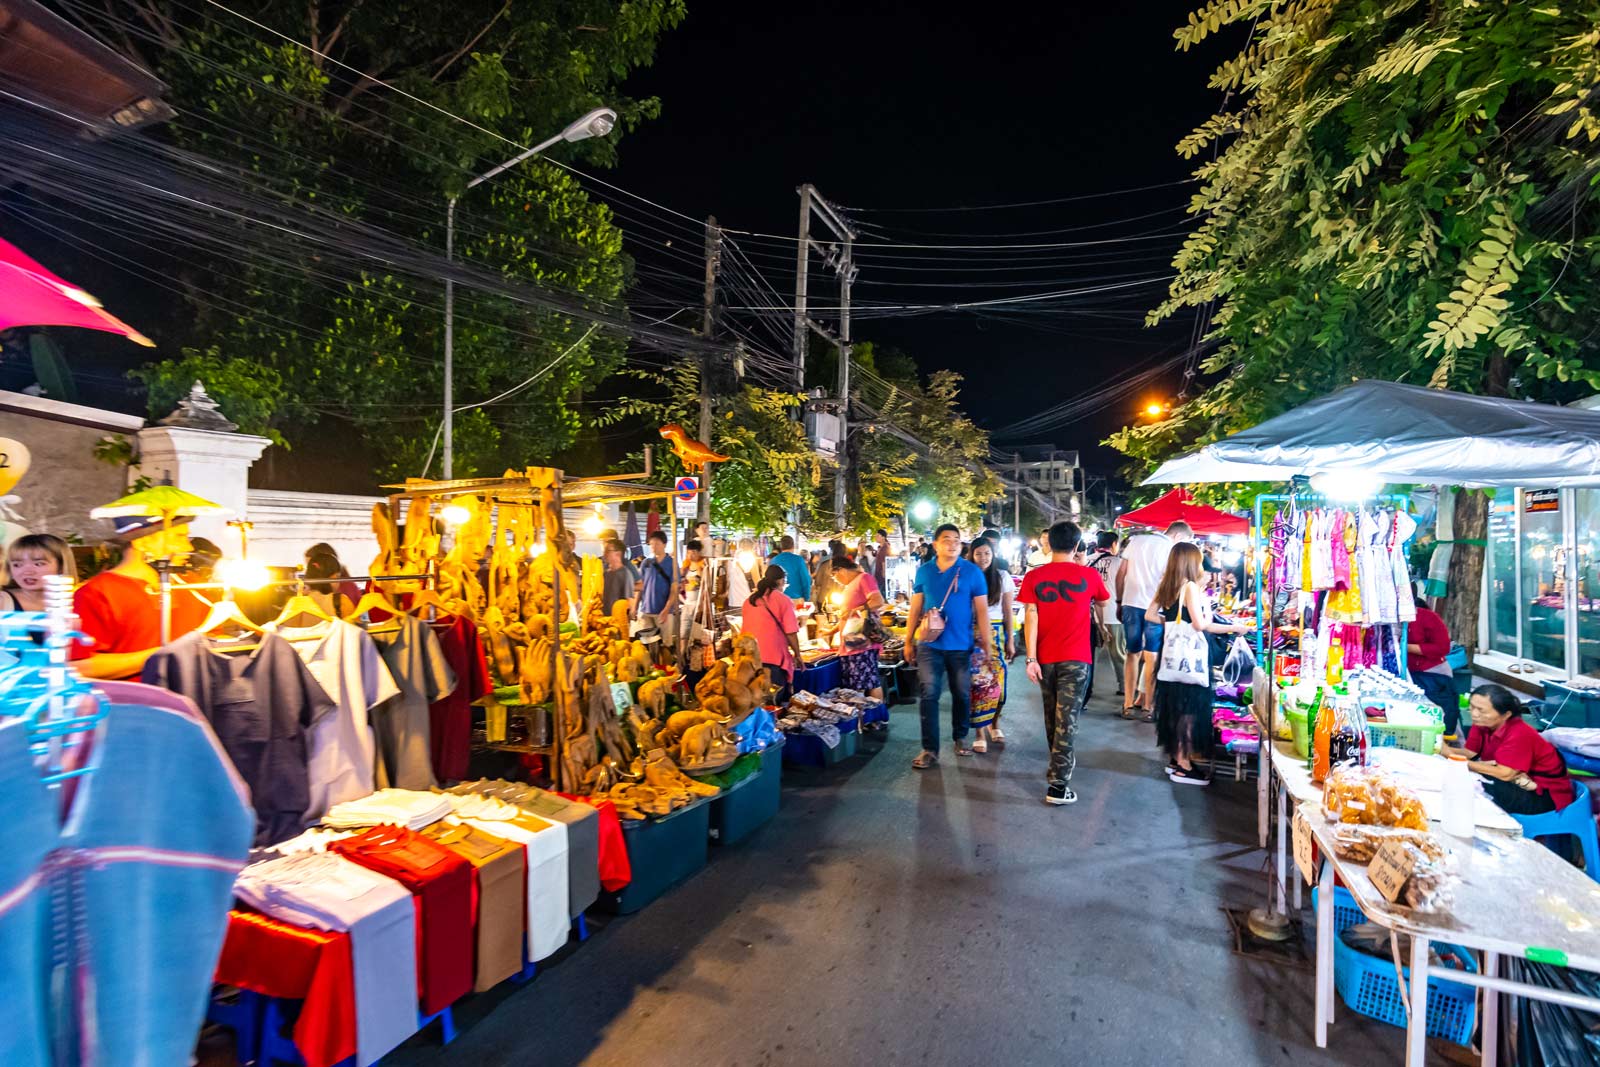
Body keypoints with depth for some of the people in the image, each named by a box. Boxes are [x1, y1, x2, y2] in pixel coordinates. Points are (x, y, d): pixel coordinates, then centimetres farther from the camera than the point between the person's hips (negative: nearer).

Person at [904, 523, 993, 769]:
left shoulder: (972, 572, -3)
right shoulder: (924, 571, 3)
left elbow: (982, 610, -2)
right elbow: (915, 608, 8)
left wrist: (987, 644, -5)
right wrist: (908, 641, 7)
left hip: (961, 646, 0)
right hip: (930, 646, 1)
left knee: (962, 695, 12)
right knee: (929, 695, -3)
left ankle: (960, 737, 34)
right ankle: (929, 750, 3)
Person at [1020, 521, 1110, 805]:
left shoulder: (1034, 576, -3)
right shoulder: (1088, 575, -2)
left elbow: (1031, 618, -8)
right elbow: (1103, 600, 19)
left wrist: (1031, 658, -7)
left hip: (1045, 657, 2)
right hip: (1075, 657, -2)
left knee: (1051, 716, 19)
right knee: (1066, 719, -2)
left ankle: (1060, 764, 37)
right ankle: (1058, 785, -6)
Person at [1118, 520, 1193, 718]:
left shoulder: (1136, 540, 9)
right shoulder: (1171, 549, -3)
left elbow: (1121, 574, 8)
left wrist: (1119, 602, 14)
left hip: (1131, 604, 4)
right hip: (1154, 608, -3)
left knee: (1132, 655, 12)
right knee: (1151, 658, 7)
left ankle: (1128, 704, 14)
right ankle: (1147, 706, 10)